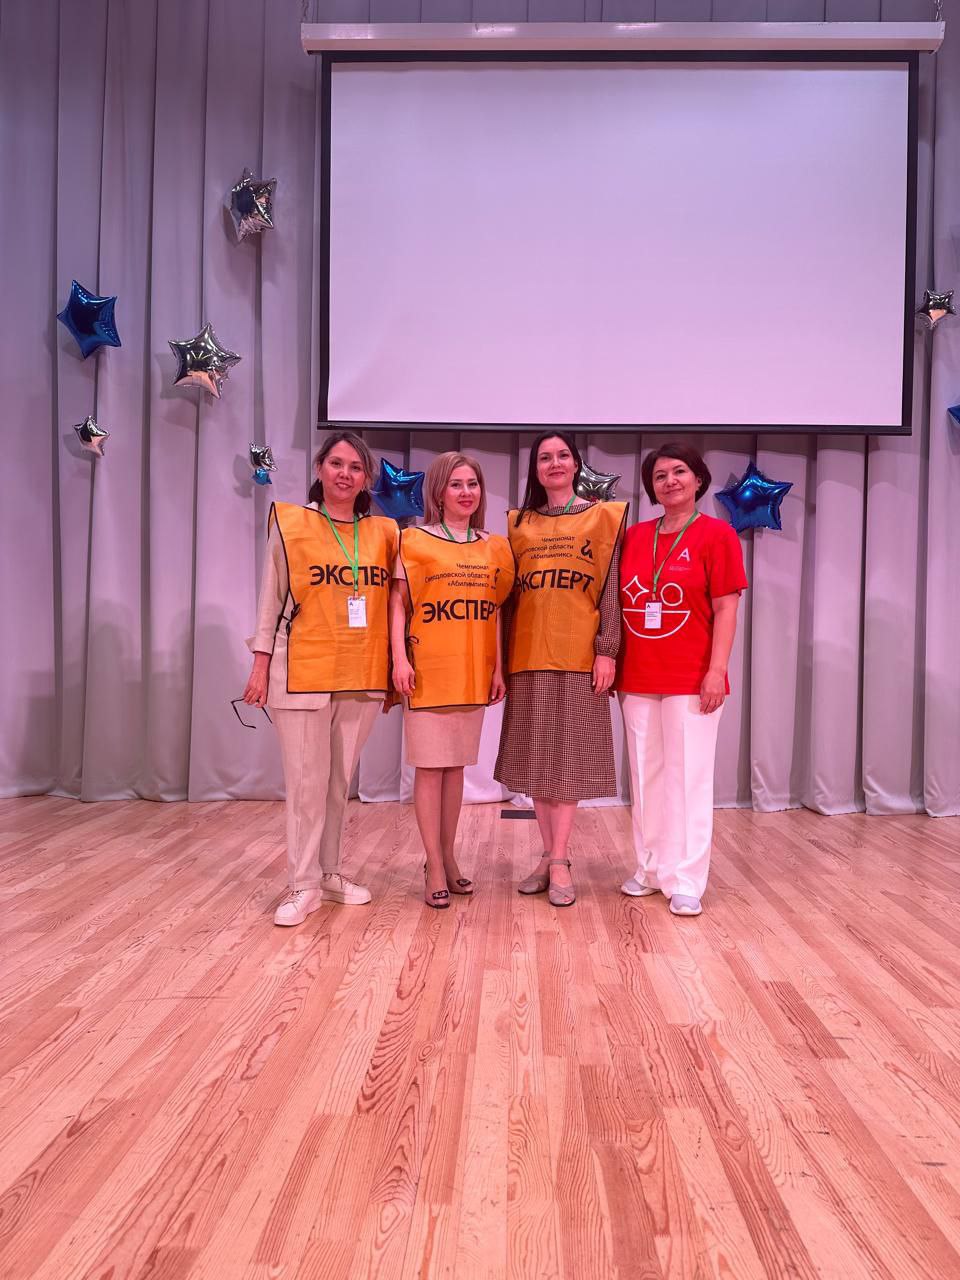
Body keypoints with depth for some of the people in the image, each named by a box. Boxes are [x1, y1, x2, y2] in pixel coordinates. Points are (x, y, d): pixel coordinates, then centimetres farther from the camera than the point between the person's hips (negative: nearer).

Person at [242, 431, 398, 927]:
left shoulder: (384, 532, 6)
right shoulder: (290, 523, 0)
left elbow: (393, 600, 12)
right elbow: (272, 599, 1)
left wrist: (397, 658, 4)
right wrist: (261, 664, -2)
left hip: (362, 675, 3)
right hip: (301, 672, -3)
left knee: (341, 780, 11)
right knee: (306, 781, 0)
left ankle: (329, 873, 25)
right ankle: (304, 885, 10)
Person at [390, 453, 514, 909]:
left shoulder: (494, 548, 10)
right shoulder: (415, 541, -1)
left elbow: (495, 612, 12)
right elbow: (398, 603, -4)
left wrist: (498, 667, 7)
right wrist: (400, 658, -13)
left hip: (472, 674, 4)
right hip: (428, 671, -4)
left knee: (456, 765, 11)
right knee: (430, 767, 1)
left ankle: (447, 857, 24)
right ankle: (435, 868, 10)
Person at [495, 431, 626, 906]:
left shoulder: (601, 516, 5)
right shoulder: (519, 523, 14)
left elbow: (611, 588, -1)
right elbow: (510, 593, 12)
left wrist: (606, 649, -10)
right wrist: (503, 656, 6)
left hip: (578, 654, -3)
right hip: (528, 654, 3)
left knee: (569, 756, 0)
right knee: (536, 756, 6)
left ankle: (559, 861, 6)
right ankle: (549, 853, 18)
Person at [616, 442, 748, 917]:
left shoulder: (716, 534, -2)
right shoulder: (634, 537, 10)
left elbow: (726, 609, -6)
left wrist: (716, 670, -13)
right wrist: (612, 662, 9)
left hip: (691, 678, -5)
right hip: (637, 678, 5)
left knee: (687, 776, 0)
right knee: (645, 775, 11)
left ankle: (685, 881, 10)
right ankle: (651, 868, 24)